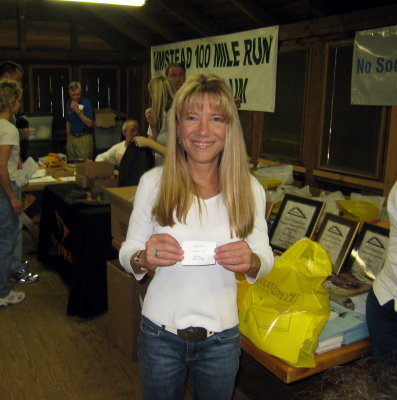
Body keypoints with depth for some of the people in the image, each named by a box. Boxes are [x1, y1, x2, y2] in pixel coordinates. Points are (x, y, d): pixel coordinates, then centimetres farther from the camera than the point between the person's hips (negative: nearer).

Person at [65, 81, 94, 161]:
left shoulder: (86, 103, -5)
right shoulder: (68, 104, 11)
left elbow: (89, 123, -12)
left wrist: (77, 111, -17)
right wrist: (68, 138, 17)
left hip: (84, 138, -5)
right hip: (72, 138, 5)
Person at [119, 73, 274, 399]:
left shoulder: (250, 189, -8)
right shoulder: (153, 182, -11)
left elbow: (265, 259, 2)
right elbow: (127, 253, -3)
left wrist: (251, 262, -21)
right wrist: (144, 258, -25)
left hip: (222, 337, 1)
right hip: (161, 333, 0)